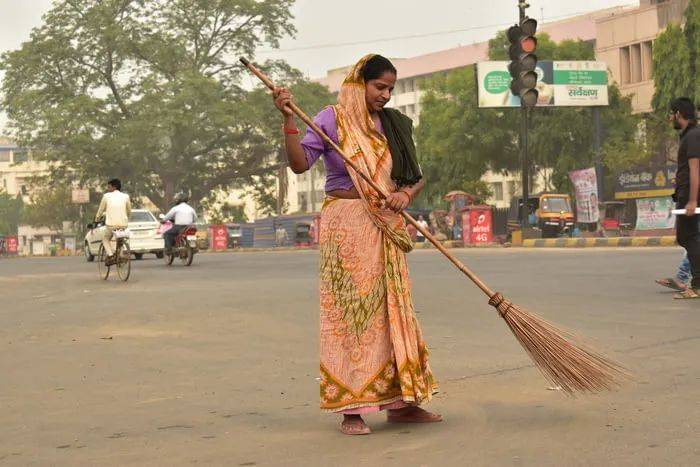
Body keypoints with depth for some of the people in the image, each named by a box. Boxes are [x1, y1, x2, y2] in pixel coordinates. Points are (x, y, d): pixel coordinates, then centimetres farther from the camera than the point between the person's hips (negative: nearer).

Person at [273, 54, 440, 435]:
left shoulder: (393, 126, 13)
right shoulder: (332, 119, -2)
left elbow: (416, 177, 13)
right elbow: (300, 163, -12)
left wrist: (405, 194, -8)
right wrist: (288, 120, -22)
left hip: (385, 230, 6)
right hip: (346, 226, -6)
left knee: (392, 310, 8)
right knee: (349, 310, -7)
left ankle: (400, 402, 15)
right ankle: (351, 408, -3)